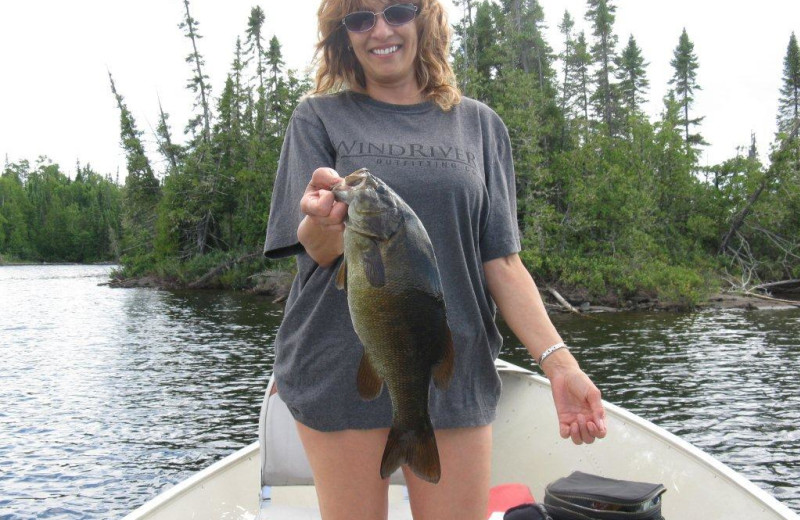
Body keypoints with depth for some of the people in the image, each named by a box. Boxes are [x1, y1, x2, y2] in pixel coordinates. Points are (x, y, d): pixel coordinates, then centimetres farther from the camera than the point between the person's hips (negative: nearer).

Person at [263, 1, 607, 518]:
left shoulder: (479, 124, 9)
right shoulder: (320, 118, 5)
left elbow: (501, 259, 5)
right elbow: (318, 251, -4)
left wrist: (558, 360, -8)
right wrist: (325, 220, -29)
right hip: (344, 372, -1)